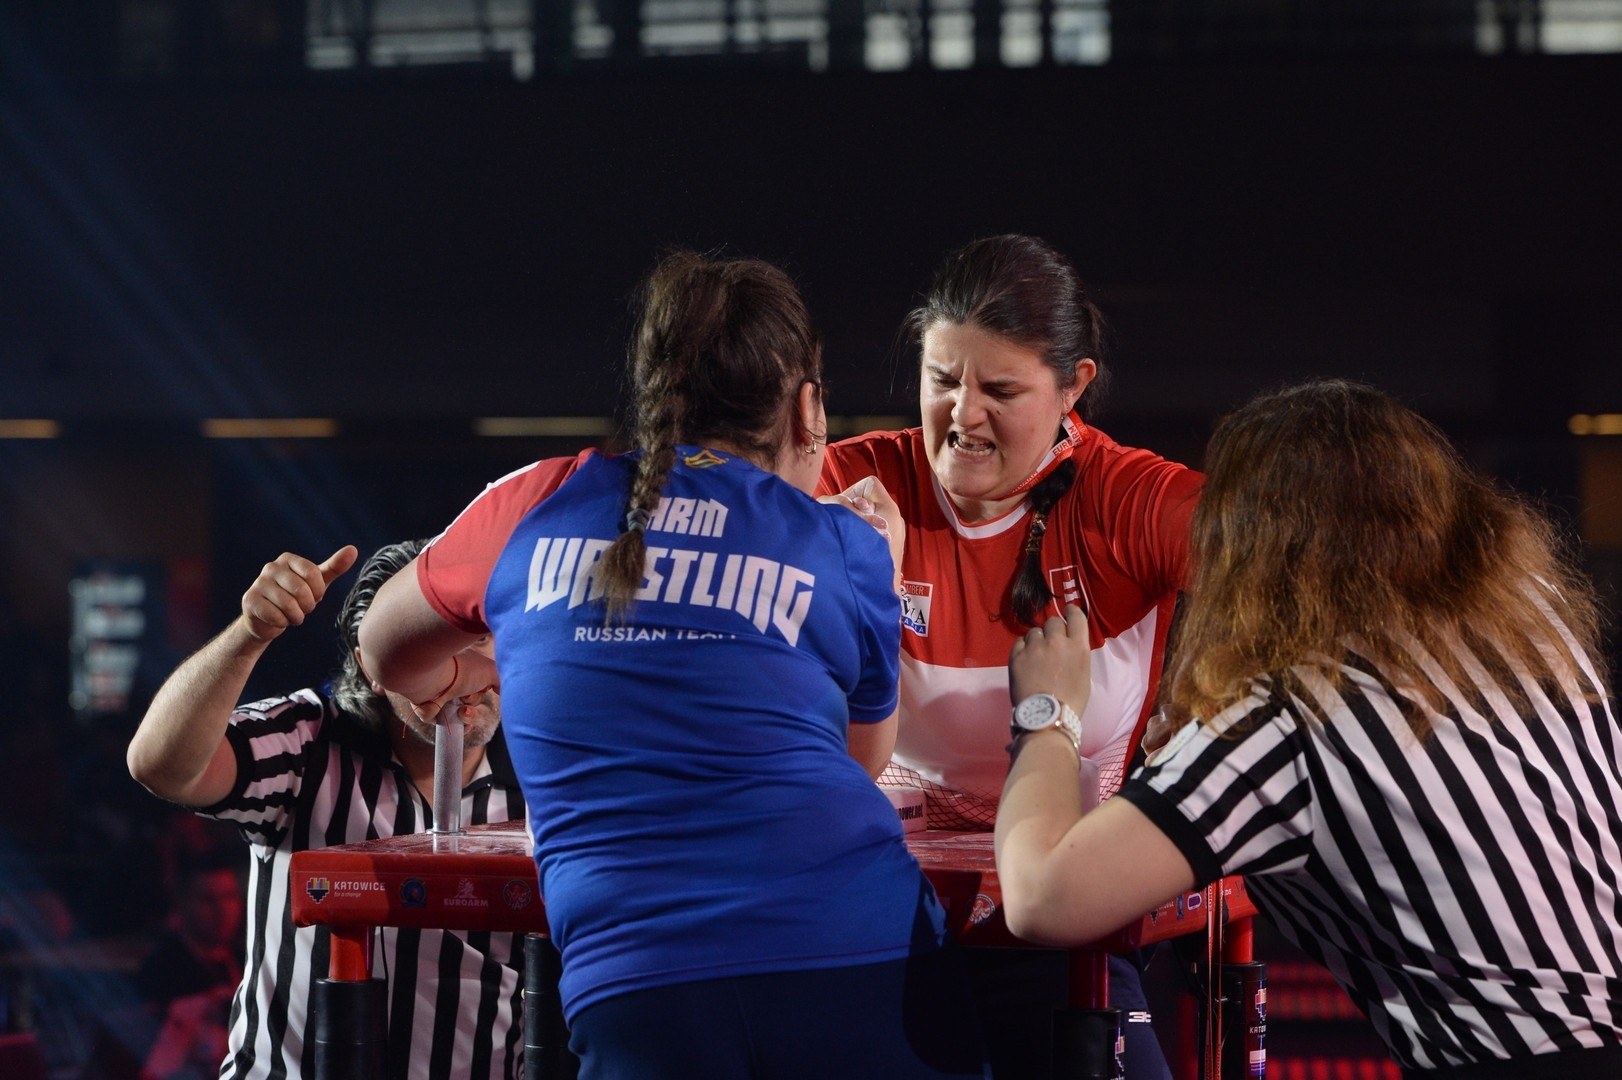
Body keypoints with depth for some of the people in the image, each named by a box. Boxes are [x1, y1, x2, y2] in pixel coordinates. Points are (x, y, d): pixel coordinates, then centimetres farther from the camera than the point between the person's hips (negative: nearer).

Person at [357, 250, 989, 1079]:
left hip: (635, 987, 1)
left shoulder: (537, 506, 12)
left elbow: (387, 654, 30)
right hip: (861, 960, 0)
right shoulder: (847, 551, 10)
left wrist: (470, 677, 52)